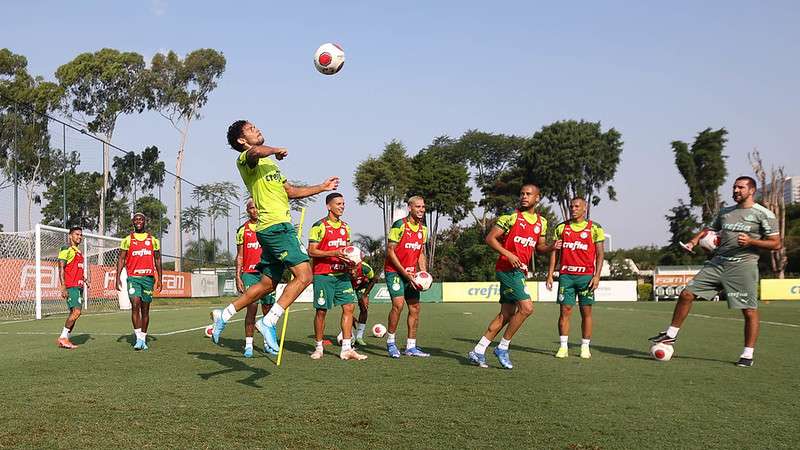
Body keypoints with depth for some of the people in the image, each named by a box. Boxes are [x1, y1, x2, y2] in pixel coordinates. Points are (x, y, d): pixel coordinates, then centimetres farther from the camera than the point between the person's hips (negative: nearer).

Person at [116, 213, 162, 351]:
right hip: (133, 277, -2)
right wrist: (118, 277, -7)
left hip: (148, 277, 2)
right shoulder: (127, 240, 5)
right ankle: (138, 338, -15)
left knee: (145, 308, 6)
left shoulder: (153, 240, 10)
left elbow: (157, 260, 13)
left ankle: (143, 338, 15)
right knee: (135, 304, -17)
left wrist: (159, 279, 8)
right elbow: (121, 259, 4)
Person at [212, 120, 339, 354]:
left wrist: (322, 187, 33)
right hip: (275, 226, -10)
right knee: (303, 275, -16)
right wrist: (276, 150, -13)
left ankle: (224, 316, 20)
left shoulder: (269, 163, 26)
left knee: (268, 284, 13)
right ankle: (268, 322, -15)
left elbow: (291, 191, 33)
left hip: (279, 227, 10)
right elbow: (255, 152, -32)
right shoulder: (245, 158, -5)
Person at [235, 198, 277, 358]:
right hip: (249, 274, -1)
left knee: (268, 309, 5)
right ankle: (248, 344, -5)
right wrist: (238, 278, 2)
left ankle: (268, 343, 16)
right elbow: (240, 256, 10)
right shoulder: (243, 230, 8)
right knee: (252, 308, -10)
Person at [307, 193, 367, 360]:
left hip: (342, 274, 6)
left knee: (349, 307, -3)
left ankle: (346, 349, 0)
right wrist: (334, 253, -20)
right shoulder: (319, 226, -7)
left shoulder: (345, 226, 14)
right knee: (322, 310, 1)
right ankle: (318, 348, 16)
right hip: (323, 275, -6)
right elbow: (311, 251, -11)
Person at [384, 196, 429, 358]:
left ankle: (411, 347, 14)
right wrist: (404, 273, -18)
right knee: (398, 304, -20)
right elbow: (390, 251, -14)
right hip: (394, 271, -7)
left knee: (415, 307, 5)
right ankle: (390, 342, -5)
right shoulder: (399, 225, -14)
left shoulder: (423, 229, 9)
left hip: (411, 273, 7)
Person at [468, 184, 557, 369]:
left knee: (506, 314, 8)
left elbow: (539, 246, 22)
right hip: (508, 269, -8)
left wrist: (551, 247, 0)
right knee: (526, 307, -17)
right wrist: (508, 254, -20)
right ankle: (502, 347, -3)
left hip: (520, 271, 8)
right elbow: (490, 238, -8)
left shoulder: (541, 222, 13)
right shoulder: (511, 217, -7)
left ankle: (478, 352, 14)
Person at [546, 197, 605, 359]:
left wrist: (597, 276, -8)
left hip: (586, 276, -1)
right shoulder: (561, 228, 10)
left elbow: (600, 254, 2)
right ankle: (563, 347, 3)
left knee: (586, 312, 2)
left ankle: (585, 347, 11)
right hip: (566, 275, 2)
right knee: (564, 311, -2)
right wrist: (550, 275, 4)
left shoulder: (594, 228, 3)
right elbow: (554, 252, 11)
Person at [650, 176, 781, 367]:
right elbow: (710, 230, 27)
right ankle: (671, 335, 11)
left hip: (743, 265, -5)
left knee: (749, 311, -6)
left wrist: (751, 241, -16)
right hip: (717, 263, 5)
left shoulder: (763, 214, 0)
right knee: (686, 294, -1)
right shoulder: (725, 212, 17)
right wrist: (694, 241, 8)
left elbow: (776, 243, -2)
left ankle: (748, 355, 7)